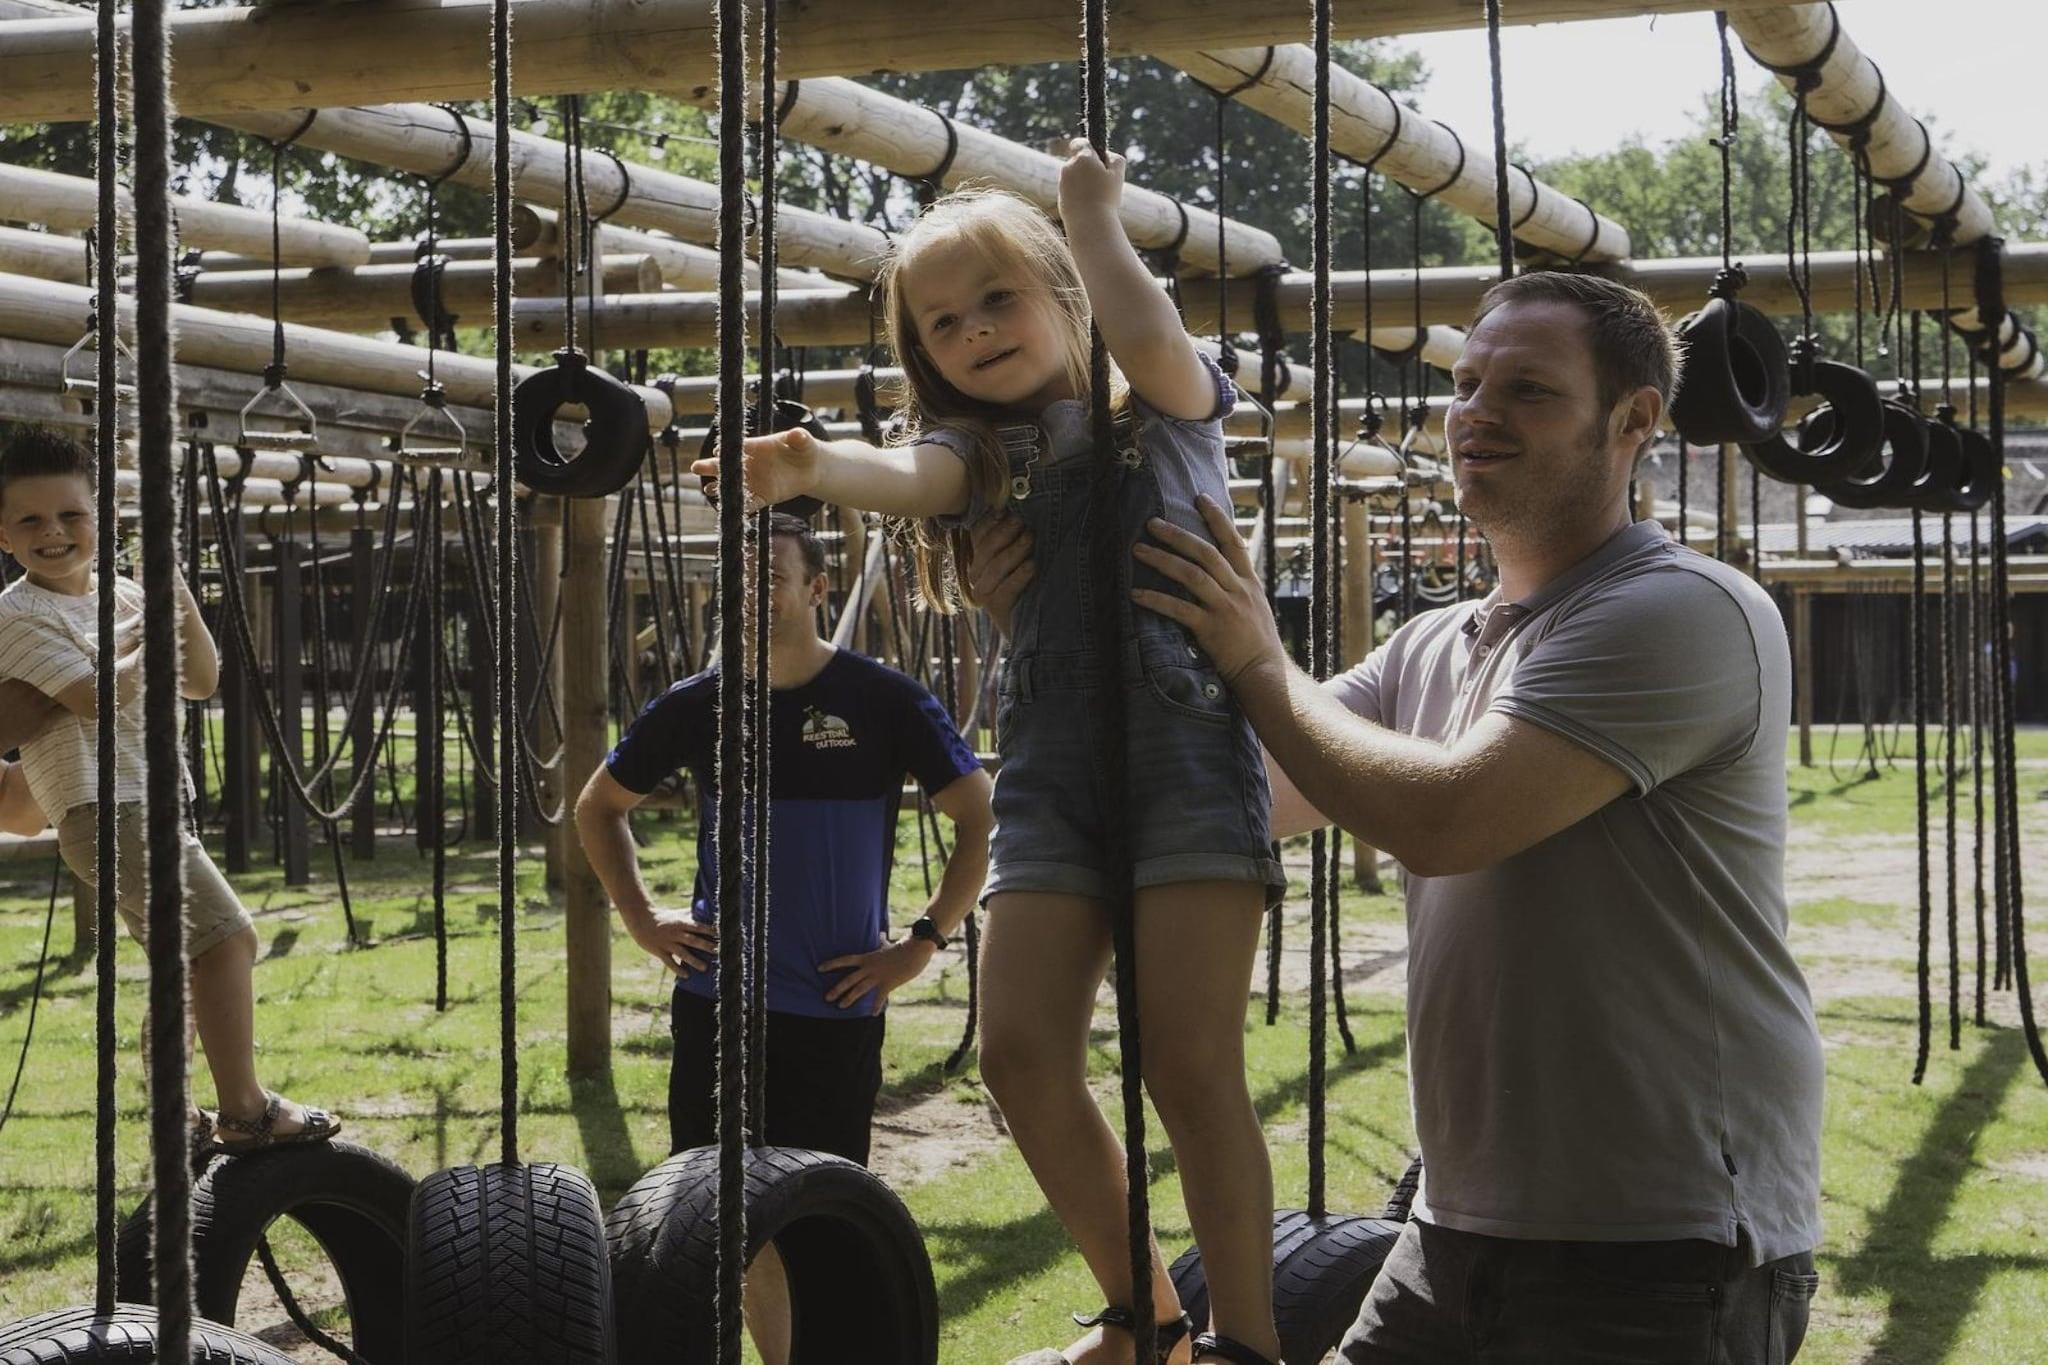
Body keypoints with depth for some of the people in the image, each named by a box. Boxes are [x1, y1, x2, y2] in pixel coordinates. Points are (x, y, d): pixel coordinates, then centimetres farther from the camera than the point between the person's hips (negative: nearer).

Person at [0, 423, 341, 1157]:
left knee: (188, 965, 14)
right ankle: (243, 1112, -14)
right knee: (228, 935, -18)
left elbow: (202, 682, 11)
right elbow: (98, 695, -23)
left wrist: (180, 599, 0)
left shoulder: (124, 596, 13)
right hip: (108, 812, -9)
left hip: (152, 807, 9)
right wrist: (148, 648, -10)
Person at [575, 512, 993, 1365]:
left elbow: (981, 820, -3)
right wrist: (642, 919, 8)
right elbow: (600, 807, 19)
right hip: (713, 998, 3)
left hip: (836, 1007, -3)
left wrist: (924, 943, -8)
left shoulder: (884, 702, -5)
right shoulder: (695, 706, 4)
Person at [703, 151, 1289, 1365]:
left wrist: (1093, 213, 1)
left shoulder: (1161, 406, 9)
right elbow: (909, 477, -9)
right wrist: (811, 469, -31)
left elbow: (1149, 334, -15)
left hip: (1186, 731, -4)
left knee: (1191, 1063, -11)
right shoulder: (981, 449, 15)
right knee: (1024, 1054, -5)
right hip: (1050, 755, 4)